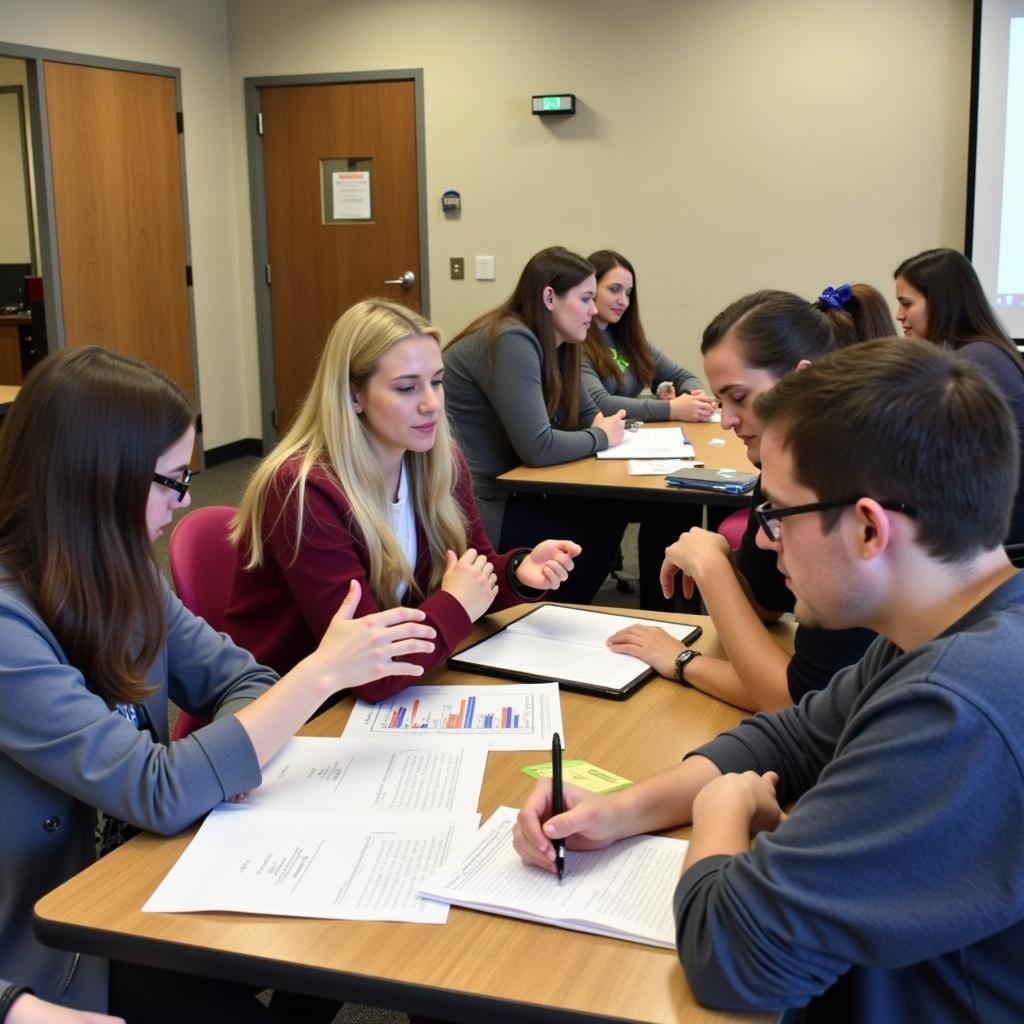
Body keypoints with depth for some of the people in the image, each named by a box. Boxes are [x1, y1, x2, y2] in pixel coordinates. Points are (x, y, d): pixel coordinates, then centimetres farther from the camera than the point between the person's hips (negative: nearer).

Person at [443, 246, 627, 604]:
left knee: (610, 510, 4)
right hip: (468, 509, -9)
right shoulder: (511, 342, -20)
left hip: (496, 492, 10)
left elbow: (584, 412, 22)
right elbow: (537, 448, -26)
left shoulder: (550, 344, 10)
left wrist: (605, 424, -3)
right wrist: (601, 437, -8)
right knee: (599, 531, -4)